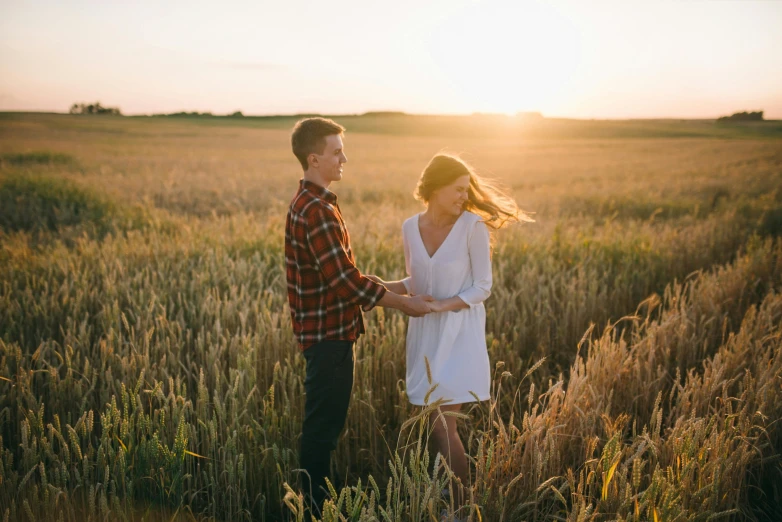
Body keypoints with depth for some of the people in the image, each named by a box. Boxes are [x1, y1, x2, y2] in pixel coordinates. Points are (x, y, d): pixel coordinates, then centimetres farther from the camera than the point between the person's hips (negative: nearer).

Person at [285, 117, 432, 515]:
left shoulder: (308, 202, 12)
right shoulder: (316, 210, -22)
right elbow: (344, 277, -24)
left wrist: (377, 290, 17)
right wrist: (404, 304, -16)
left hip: (327, 330, 10)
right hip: (328, 333, -10)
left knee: (325, 422, 18)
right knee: (323, 424, 1)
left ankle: (316, 499, 30)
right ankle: (314, 505, 14)